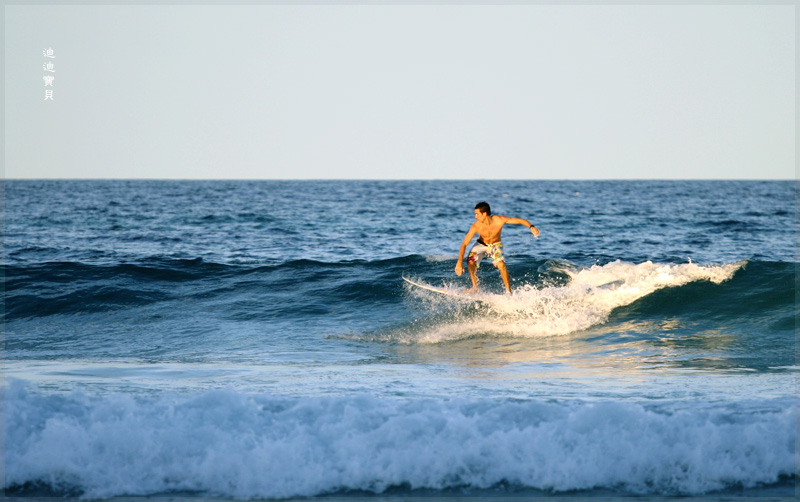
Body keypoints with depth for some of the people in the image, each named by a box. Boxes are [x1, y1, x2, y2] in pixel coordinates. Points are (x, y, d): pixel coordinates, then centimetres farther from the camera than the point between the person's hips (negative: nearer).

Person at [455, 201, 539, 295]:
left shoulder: (499, 220, -30)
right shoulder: (476, 226, -31)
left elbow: (521, 221, -22)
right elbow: (464, 244, -31)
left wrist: (531, 227, -42)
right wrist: (460, 262, -42)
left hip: (496, 246, -1)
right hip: (481, 244, 1)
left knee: (501, 264, -26)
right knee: (470, 261, -24)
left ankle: (508, 291, -13)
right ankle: (475, 287, -4)